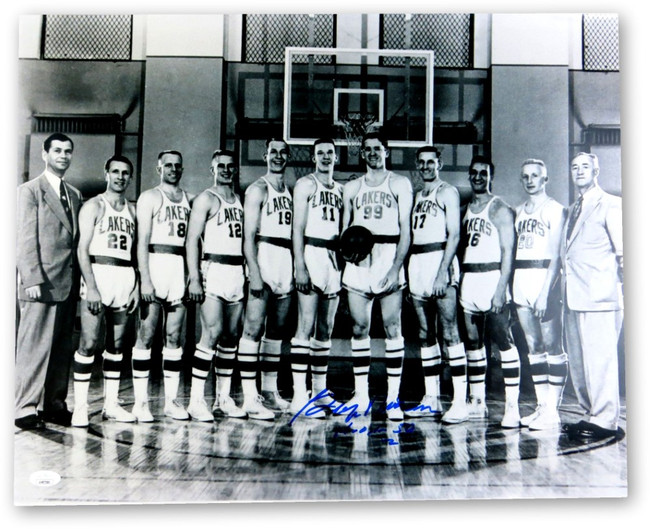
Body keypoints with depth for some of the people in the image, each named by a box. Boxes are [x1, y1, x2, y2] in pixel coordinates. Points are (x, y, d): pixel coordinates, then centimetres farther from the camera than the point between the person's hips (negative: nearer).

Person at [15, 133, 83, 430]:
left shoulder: (75, 195, 18)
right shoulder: (30, 191, 1)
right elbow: (25, 240, -6)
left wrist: (78, 280, 10)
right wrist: (32, 279, -14)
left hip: (69, 283, 6)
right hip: (42, 282, -6)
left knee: (62, 348, 9)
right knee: (34, 347, -4)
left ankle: (55, 404, 17)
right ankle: (26, 408, 3)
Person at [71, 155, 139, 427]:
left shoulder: (132, 210, 16)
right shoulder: (93, 206, 2)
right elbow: (83, 249, -6)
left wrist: (136, 286, 7)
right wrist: (91, 287, -15)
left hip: (125, 276, 5)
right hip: (98, 273, -5)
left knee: (117, 344, 7)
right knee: (89, 342, -8)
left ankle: (111, 404, 14)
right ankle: (80, 406, -2)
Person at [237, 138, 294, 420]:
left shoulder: (289, 192, 19)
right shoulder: (258, 189, -2)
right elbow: (248, 236, -10)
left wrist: (297, 268, 12)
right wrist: (254, 273, -19)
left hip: (286, 261, 8)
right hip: (264, 256, -7)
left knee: (277, 330, 11)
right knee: (254, 328, -9)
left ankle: (270, 391, 21)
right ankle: (250, 398, -10)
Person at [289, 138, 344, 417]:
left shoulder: (339, 189, 19)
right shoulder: (306, 184, 0)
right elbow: (297, 228, -7)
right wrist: (299, 266, -16)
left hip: (334, 258, 7)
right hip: (311, 253, -6)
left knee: (326, 329, 9)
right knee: (306, 326, -11)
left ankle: (320, 390, 17)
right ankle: (299, 396, -11)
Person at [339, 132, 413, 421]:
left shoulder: (399, 183, 8)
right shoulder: (352, 187, 18)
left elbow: (406, 229, 0)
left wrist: (397, 266, -11)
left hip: (389, 257, -3)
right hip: (358, 260, 3)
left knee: (392, 327, -6)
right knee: (359, 328, 2)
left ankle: (393, 398, -1)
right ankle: (361, 396, 11)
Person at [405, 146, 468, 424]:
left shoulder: (447, 192, 0)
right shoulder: (418, 196, 22)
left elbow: (454, 234, -10)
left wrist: (443, 271, -20)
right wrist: (406, 271, 13)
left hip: (440, 259, -8)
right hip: (417, 263, 8)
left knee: (449, 333, -11)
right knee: (425, 335, 8)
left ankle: (460, 402, -10)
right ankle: (431, 400, 14)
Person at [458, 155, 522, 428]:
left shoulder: (500, 209, -3)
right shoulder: (466, 209, 18)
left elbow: (508, 251, -10)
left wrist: (501, 288, -19)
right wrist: (458, 281, 10)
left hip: (492, 278, -7)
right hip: (468, 281, 7)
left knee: (504, 342, -9)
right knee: (473, 343, 10)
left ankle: (512, 407, -7)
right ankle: (477, 403, 19)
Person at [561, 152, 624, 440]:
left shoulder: (610, 205, 0)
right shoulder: (573, 209, 22)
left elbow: (624, 251, -5)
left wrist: (625, 288, -10)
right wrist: (561, 289, 14)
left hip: (599, 298, -8)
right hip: (573, 298, 8)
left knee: (599, 360, -6)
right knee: (577, 361, 10)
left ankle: (605, 422, 1)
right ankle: (591, 415, 21)